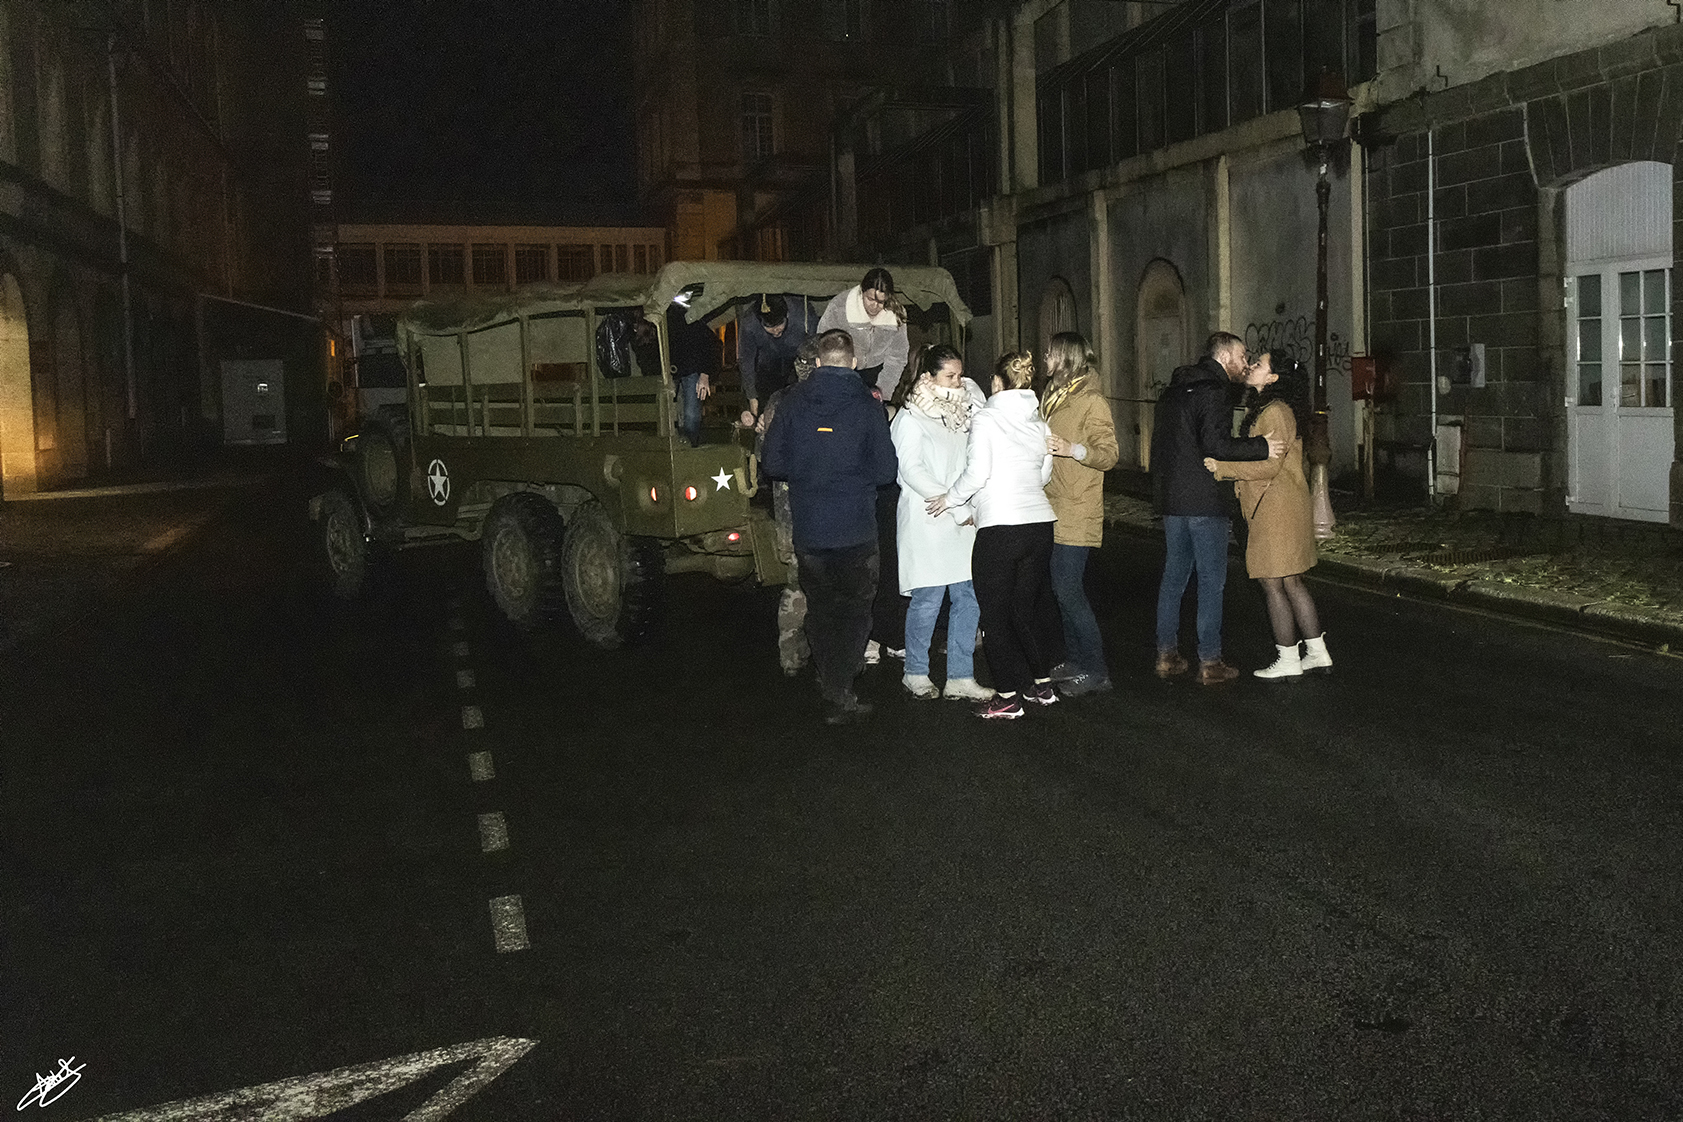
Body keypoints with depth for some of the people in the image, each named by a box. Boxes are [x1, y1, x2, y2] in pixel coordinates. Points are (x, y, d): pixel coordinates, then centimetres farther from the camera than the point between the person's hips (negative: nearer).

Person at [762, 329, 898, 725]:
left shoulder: (792, 402, -1)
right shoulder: (866, 405, -8)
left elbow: (774, 464, -1)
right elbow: (885, 470, -9)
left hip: (807, 526, 3)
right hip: (855, 529, -3)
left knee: (820, 607, 17)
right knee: (853, 611, 6)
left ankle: (829, 682, 26)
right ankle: (839, 697, 1)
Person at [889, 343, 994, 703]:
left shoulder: (961, 411, 16)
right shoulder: (910, 419, -5)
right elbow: (912, 472, -13)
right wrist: (957, 508, -16)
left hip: (963, 522, 6)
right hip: (928, 523, -6)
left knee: (968, 598, 2)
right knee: (928, 599, -2)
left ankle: (960, 678, 9)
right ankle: (916, 673, 16)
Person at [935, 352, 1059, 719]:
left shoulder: (986, 420, -7)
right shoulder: (1040, 424, 10)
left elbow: (977, 473, -13)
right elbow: (1044, 475, 15)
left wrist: (950, 498, 3)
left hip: (1000, 526, -6)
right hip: (1039, 522, 6)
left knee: (996, 613, 4)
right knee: (1027, 607, 18)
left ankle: (1008, 697, 6)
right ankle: (1041, 684, 24)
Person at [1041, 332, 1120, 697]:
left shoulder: (1092, 401, -9)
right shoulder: (1053, 397, 17)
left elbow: (1109, 454, -14)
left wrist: (1074, 449, -27)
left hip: (1076, 513, -8)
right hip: (1052, 510, 8)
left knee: (1069, 591, -10)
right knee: (1062, 589, 12)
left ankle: (1095, 670, -2)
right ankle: (1075, 660, 21)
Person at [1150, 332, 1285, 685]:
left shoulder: (1174, 390, 16)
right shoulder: (1213, 392, -12)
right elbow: (1215, 445, -23)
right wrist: (1260, 447, -16)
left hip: (1171, 499, 8)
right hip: (1203, 501, -8)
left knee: (1174, 575, 14)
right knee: (1211, 580, -2)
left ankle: (1166, 654, 17)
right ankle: (1209, 662, 0)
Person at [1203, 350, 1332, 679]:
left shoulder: (1275, 412, -16)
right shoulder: (1261, 409, 16)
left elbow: (1268, 466, -21)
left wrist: (1221, 467, -22)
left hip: (1277, 511, -10)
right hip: (1275, 508, 10)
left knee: (1273, 584, -2)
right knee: (1291, 583, 14)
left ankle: (1288, 660, 6)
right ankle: (1317, 652, 21)